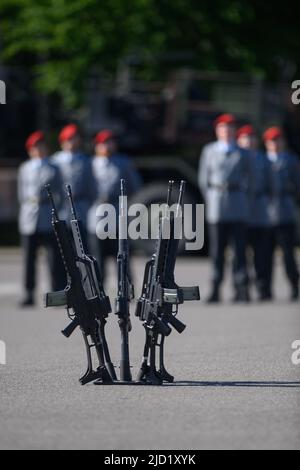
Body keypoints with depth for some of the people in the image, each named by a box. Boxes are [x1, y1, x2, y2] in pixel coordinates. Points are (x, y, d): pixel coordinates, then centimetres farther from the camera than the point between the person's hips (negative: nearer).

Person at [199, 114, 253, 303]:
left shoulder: (243, 154, 12)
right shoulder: (209, 151, 11)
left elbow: (249, 180, 16)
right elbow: (204, 179, 13)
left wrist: (242, 200, 10)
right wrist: (211, 201, 9)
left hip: (239, 209, 0)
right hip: (217, 208, 0)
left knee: (240, 248, -5)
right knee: (217, 250, -1)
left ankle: (242, 289, -5)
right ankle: (216, 289, 2)